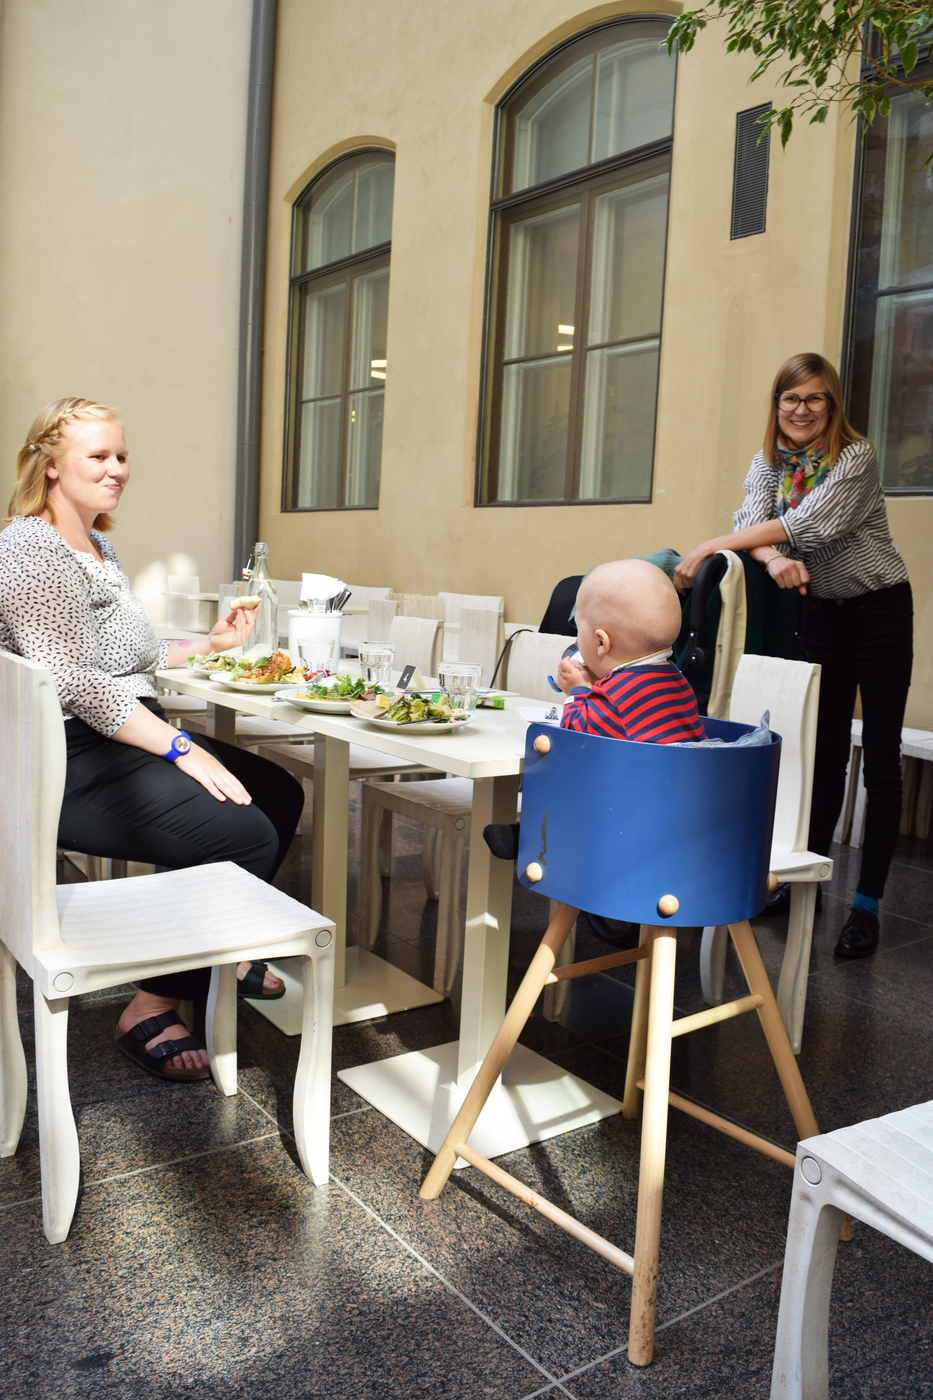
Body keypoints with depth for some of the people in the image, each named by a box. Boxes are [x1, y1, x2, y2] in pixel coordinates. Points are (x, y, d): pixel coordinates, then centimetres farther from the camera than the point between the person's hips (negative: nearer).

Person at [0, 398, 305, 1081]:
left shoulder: (99, 547, 18)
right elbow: (74, 682, -23)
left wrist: (210, 643, 17)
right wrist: (181, 750, -25)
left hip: (131, 740, 10)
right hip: (72, 762, -10)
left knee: (279, 793, 7)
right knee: (243, 833, -22)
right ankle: (153, 1010, -6)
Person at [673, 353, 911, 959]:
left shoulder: (857, 455, -14)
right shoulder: (768, 461, 3)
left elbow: (811, 522, -28)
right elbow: (753, 522, -14)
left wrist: (710, 547, -33)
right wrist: (773, 559, -38)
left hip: (880, 610, -5)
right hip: (823, 614, 5)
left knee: (881, 760, -3)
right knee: (825, 754, 9)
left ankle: (868, 904, 1)